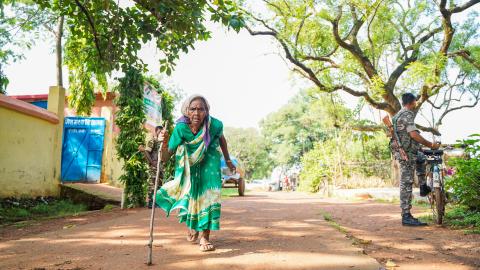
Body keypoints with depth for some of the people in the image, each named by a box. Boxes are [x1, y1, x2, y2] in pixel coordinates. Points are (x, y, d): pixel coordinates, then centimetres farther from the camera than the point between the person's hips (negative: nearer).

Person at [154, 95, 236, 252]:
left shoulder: (215, 125, -29)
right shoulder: (181, 128, -30)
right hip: (188, 164, 1)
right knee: (189, 194, 9)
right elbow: (166, 157, -28)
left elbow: (221, 139, -3)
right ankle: (192, 224, 41)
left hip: (209, 162, 0)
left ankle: (205, 236, 1)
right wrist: (163, 144, -49)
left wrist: (228, 160, 7)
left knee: (208, 195, -11)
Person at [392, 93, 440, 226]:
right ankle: (406, 217, -7)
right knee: (407, 183, -9)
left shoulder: (398, 114, 18)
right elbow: (413, 134, -24)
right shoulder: (408, 115, -13)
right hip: (407, 153, -10)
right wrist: (430, 144, -15)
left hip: (402, 151, 10)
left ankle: (423, 187, 31)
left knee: (422, 158, 34)